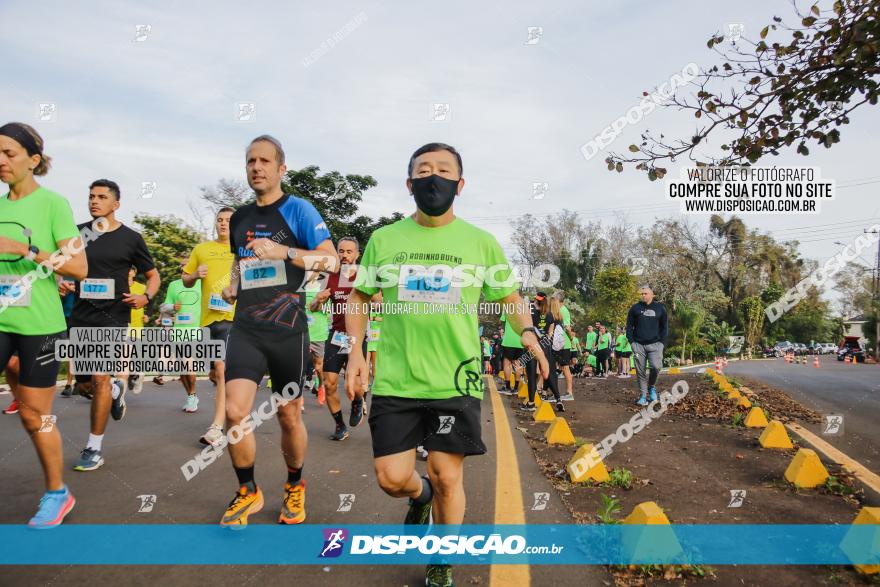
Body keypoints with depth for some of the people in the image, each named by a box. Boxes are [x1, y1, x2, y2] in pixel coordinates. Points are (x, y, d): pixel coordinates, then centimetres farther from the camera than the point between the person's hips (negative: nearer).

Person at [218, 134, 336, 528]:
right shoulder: (239, 218, 13)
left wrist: (282, 251, -25)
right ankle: (248, 492, 12)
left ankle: (295, 487, 31)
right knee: (235, 411, -10)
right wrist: (232, 285, 8)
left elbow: (331, 260, -13)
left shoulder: (298, 210, -3)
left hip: (287, 329, -3)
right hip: (246, 328, 4)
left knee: (289, 416, 7)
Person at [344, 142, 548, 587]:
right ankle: (420, 495, 38)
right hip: (395, 381, 1)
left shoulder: (481, 243, 2)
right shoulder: (384, 239, 4)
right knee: (392, 478, 0)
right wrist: (356, 350, 2)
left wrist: (527, 332, -8)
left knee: (447, 477, 3)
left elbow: (509, 296, 12)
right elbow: (359, 296, 14)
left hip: (456, 381, -1)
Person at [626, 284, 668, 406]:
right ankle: (643, 396, 8)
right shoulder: (635, 308, 6)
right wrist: (632, 342, -3)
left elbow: (665, 327, 10)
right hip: (639, 344, 1)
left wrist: (661, 342, -1)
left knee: (656, 366, -19)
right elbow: (629, 326, 7)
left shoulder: (660, 308, 7)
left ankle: (652, 387, 7)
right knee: (640, 371, 0)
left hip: (655, 344, -1)